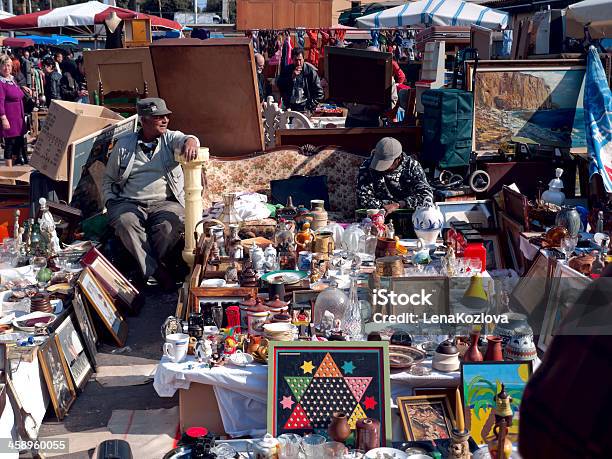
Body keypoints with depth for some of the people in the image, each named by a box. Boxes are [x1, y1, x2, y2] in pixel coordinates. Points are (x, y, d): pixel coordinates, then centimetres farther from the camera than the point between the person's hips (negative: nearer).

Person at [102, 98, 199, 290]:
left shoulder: (170, 139, 11)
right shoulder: (123, 144, 13)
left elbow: (185, 139, -14)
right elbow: (109, 179, 20)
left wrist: (190, 142, -40)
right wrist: (110, 202, 3)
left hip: (165, 202, 0)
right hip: (129, 203, 1)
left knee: (171, 223, -33)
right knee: (125, 222, -33)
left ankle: (146, 267, -17)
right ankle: (156, 270, -31)